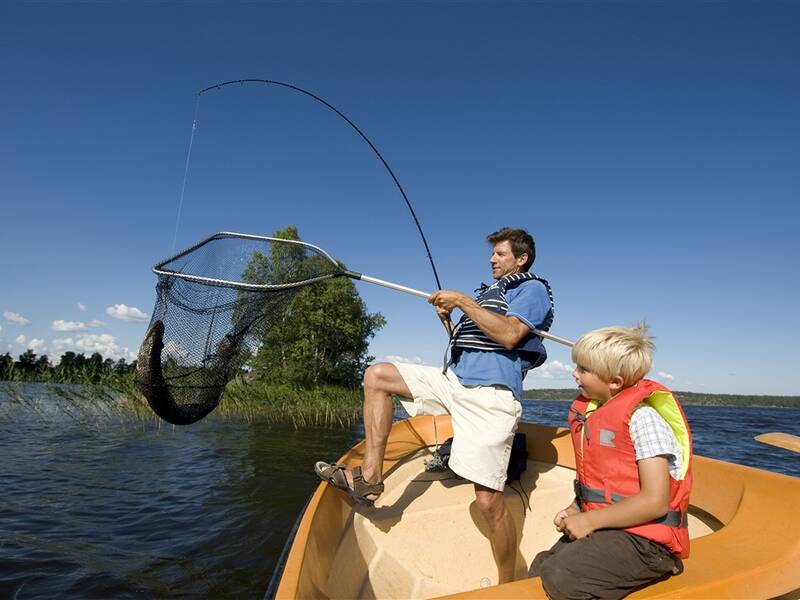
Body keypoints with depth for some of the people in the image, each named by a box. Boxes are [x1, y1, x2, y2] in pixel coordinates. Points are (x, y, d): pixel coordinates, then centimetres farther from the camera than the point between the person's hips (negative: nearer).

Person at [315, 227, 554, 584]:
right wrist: (446, 318, 9)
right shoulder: (490, 292, 28)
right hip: (454, 381, 9)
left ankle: (507, 585, 14)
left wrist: (463, 301, -12)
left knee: (488, 501, -10)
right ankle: (370, 477, -2)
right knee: (376, 375, 1)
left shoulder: (532, 288, 5)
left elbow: (509, 335, -16)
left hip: (490, 394, -8)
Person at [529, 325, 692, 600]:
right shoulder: (591, 413, 8)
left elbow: (655, 501, -22)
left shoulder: (642, 418, -18)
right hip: (600, 526, 8)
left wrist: (589, 520, -17)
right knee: (539, 569, 2)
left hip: (643, 540, -8)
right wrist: (574, 511, 2)